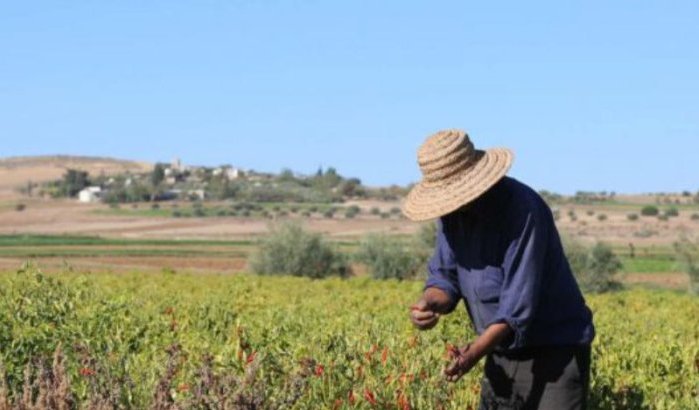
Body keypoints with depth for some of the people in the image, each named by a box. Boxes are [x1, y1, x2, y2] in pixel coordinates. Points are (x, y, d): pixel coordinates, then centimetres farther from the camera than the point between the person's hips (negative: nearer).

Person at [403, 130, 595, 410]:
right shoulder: (452, 213, 1)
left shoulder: (521, 208, -24)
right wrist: (430, 303, -17)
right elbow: (445, 274, 6)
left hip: (555, 351, -8)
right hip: (503, 352, 8)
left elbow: (520, 300, -26)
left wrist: (476, 350, -33)